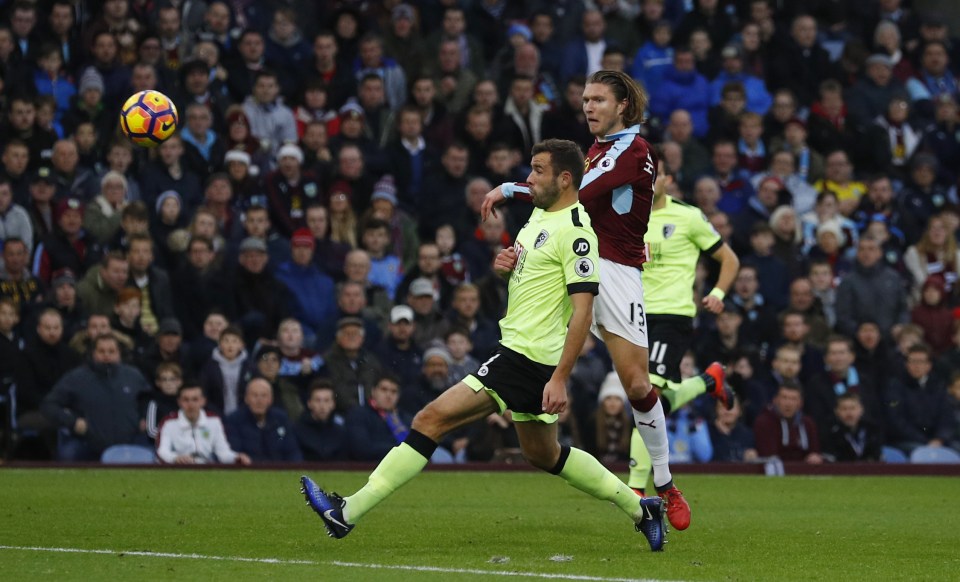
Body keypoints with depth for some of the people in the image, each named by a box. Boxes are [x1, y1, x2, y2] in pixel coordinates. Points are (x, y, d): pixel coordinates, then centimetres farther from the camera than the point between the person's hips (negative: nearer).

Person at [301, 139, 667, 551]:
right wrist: (506, 264, 3)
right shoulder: (541, 214, 14)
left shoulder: (576, 231, -15)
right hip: (518, 350, 11)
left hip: (527, 359, -11)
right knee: (543, 454, 22)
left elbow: (583, 310, -20)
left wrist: (559, 378, -25)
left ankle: (348, 511, -18)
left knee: (432, 419, -15)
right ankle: (639, 508, 32)